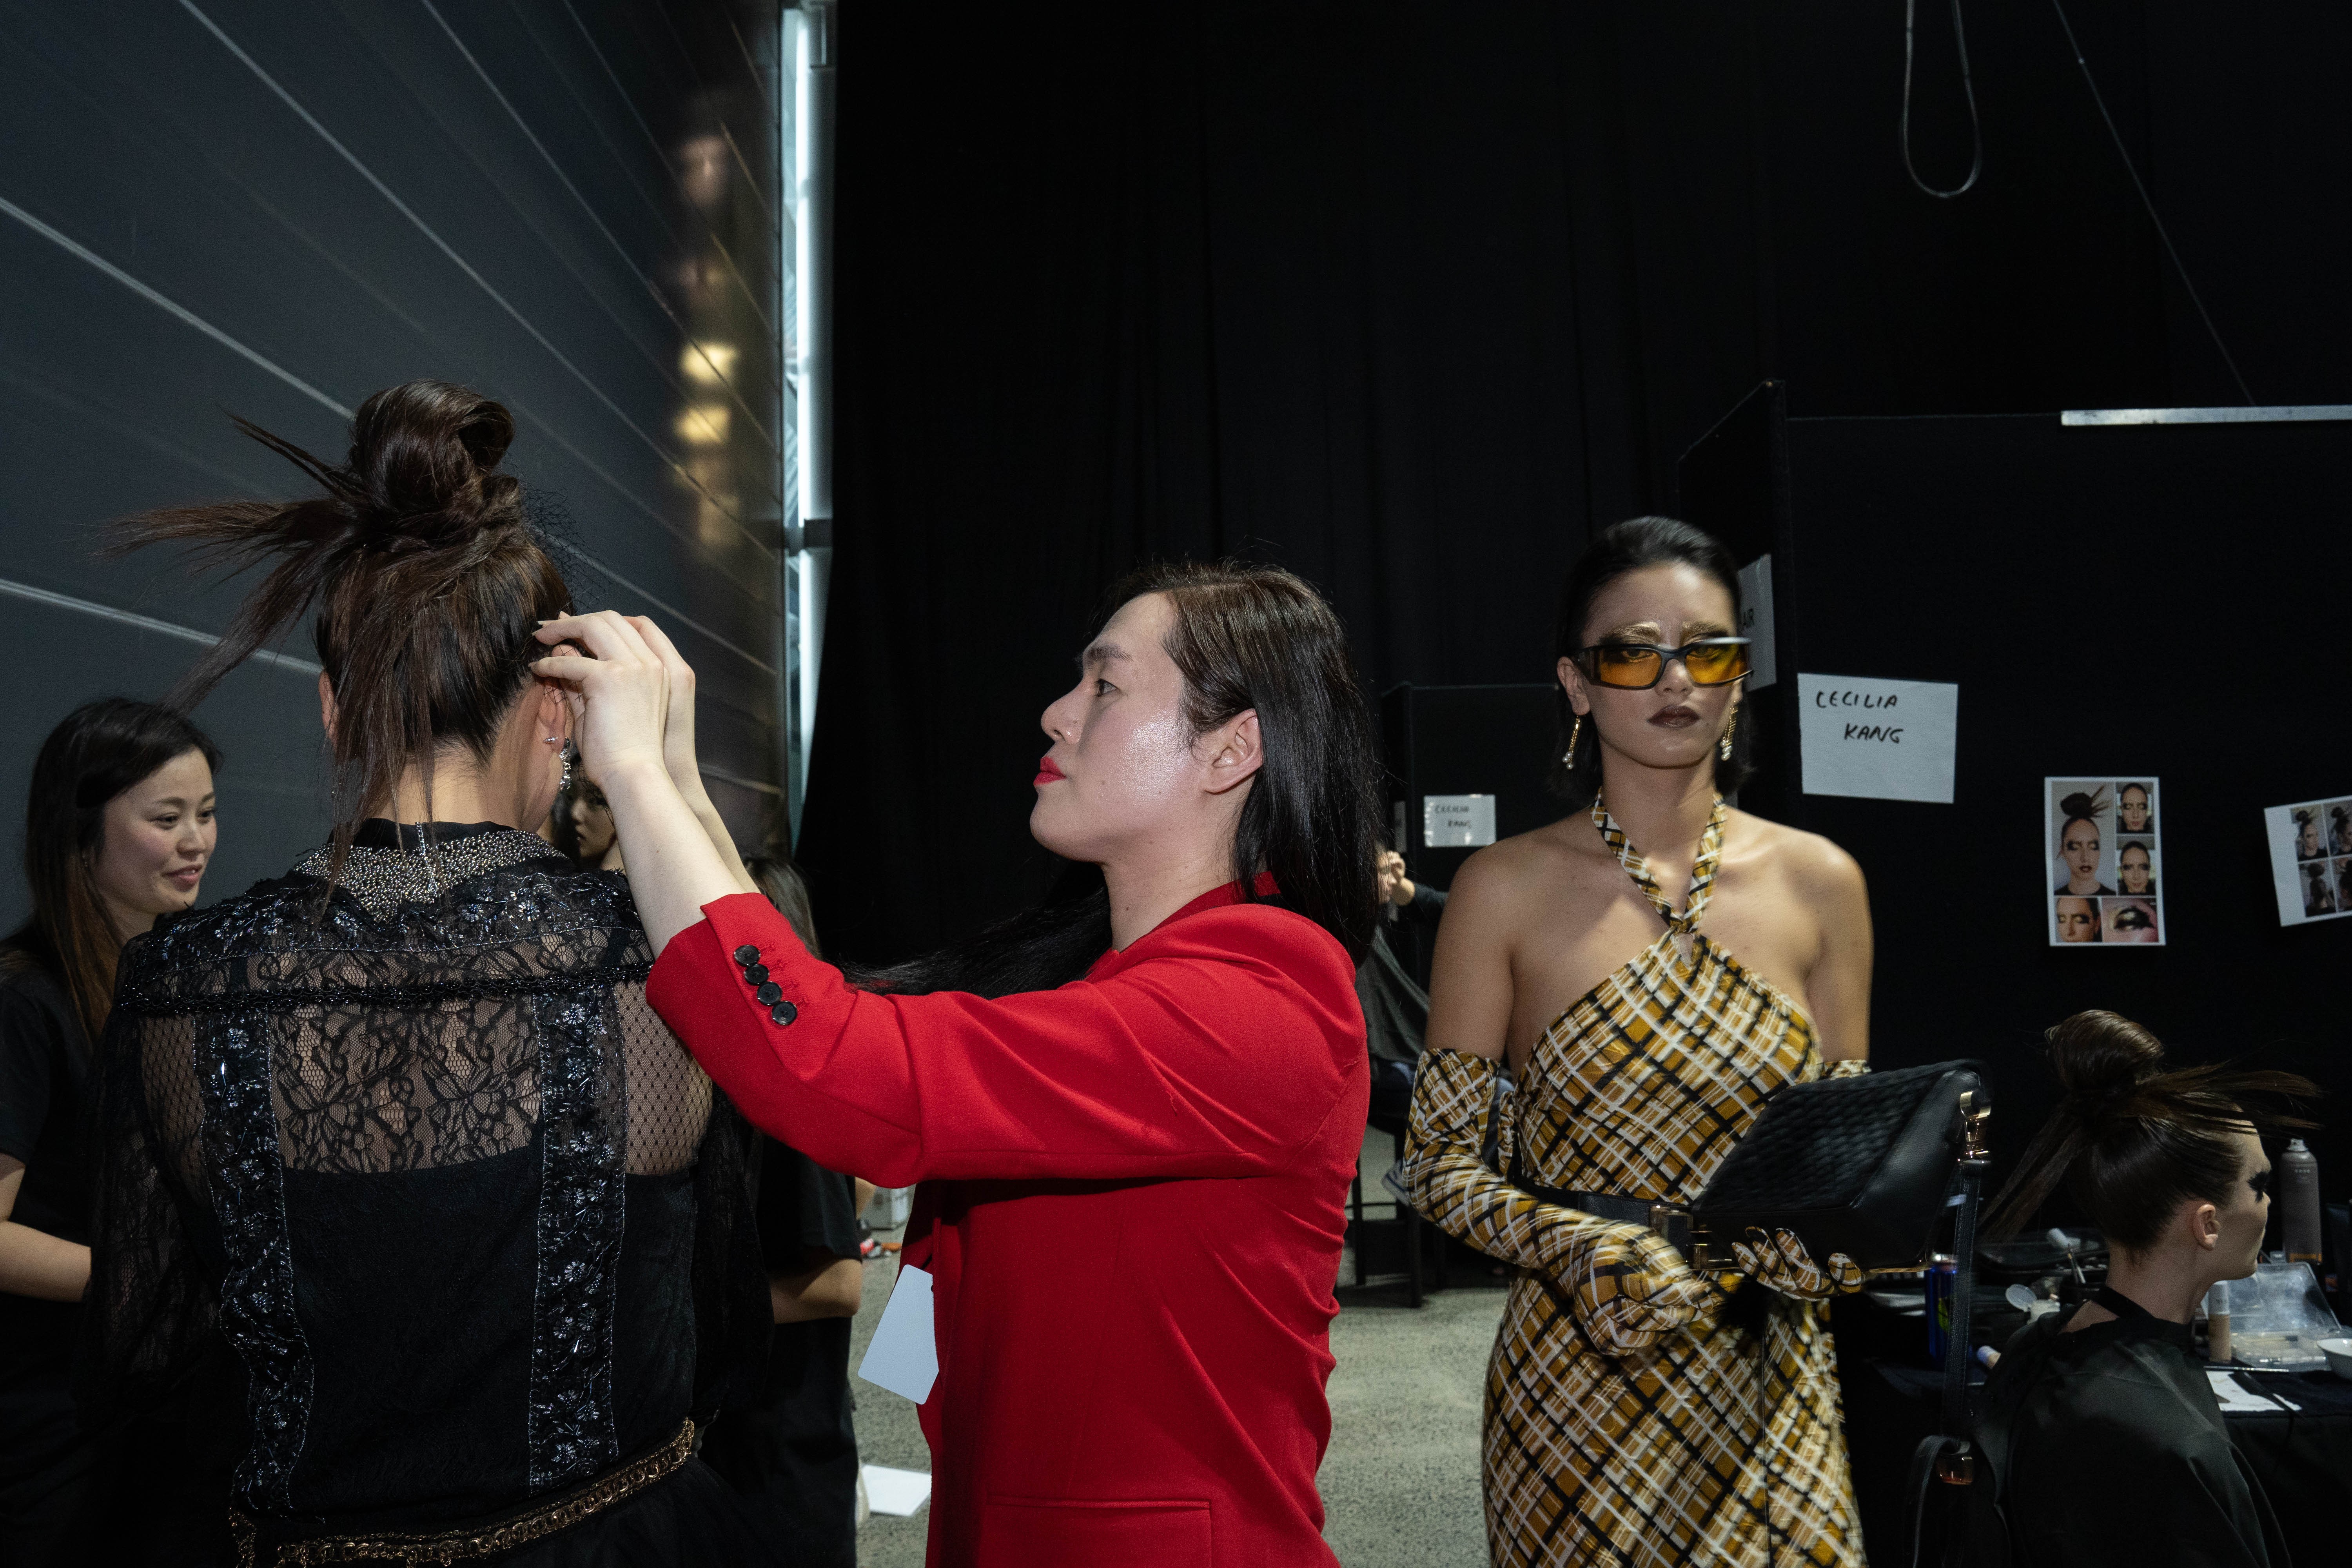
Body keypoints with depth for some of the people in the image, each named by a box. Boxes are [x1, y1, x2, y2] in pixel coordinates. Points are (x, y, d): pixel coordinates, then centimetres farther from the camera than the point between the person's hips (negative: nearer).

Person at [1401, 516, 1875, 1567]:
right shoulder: (1507, 888, -7)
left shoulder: (1818, 881, 1)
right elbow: (1439, 1163, -5)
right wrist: (1587, 1253, -19)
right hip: (1575, 1384, -2)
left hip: (1768, 1385, 2)